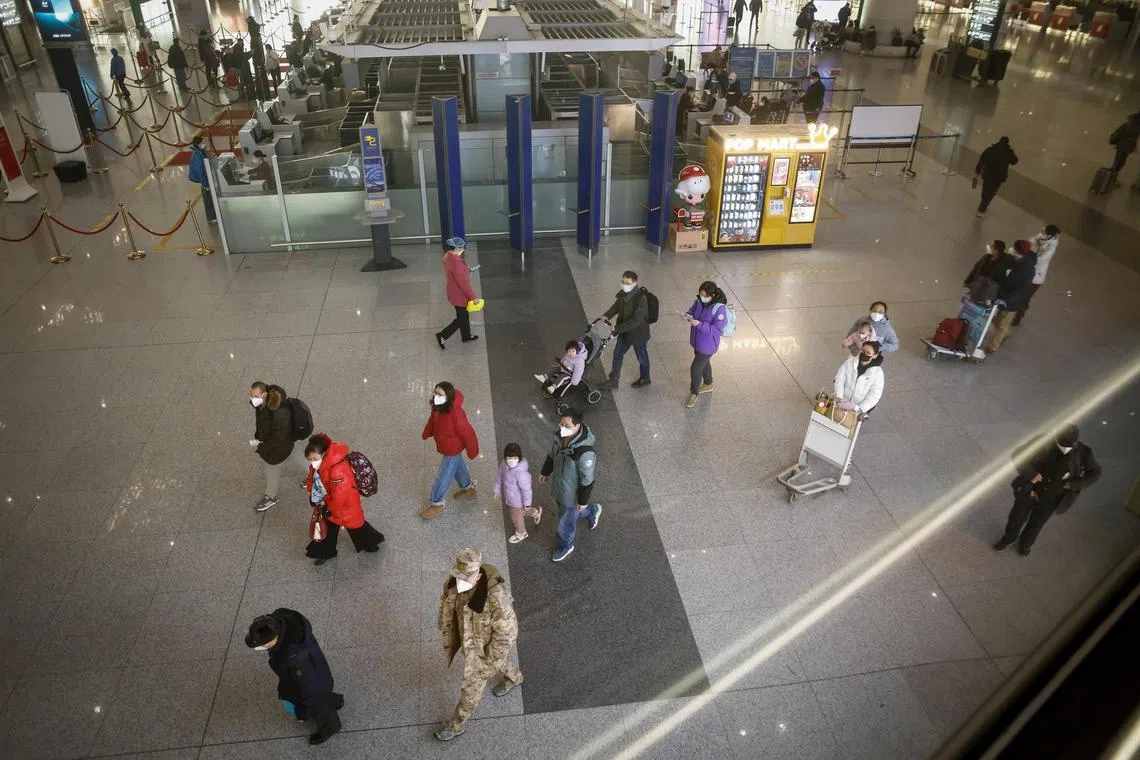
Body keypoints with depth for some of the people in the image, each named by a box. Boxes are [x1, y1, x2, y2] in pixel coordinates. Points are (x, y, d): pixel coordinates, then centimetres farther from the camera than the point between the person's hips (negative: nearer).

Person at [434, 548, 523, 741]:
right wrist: (445, 629, 6)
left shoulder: (495, 596, -45)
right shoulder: (456, 578, -26)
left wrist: (490, 659, -16)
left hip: (487, 643, -6)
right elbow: (447, 599, -3)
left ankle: (457, 724, 46)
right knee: (497, 660, 35)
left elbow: (506, 632, -30)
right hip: (468, 634, 6)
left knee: (472, 684, 18)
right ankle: (513, 677, 67)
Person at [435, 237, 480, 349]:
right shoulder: (455, 262, -33)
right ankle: (442, 335, 14)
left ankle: (466, 336, 42)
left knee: (464, 315, 25)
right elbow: (463, 283, -28)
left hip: (455, 292, 9)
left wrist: (465, 271, 23)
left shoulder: (448, 255, -4)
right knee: (461, 319, 8)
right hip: (459, 294, -9)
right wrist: (473, 297, -20)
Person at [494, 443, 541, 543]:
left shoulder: (521, 472, -41)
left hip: (517, 500, -7)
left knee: (516, 517, 21)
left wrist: (527, 503, -17)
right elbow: (500, 477, 2)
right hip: (508, 497, 7)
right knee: (520, 512, 33)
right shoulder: (504, 464, -18)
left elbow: (526, 489, -29)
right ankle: (535, 512, 56)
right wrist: (497, 489, 12)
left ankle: (521, 534, 50)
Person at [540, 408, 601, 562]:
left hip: (572, 493, -6)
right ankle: (592, 512, 60)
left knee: (566, 521, 19)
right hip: (558, 487, 7)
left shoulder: (585, 452, -40)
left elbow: (587, 479, -26)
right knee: (568, 510, 33)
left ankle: (565, 546, 50)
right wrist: (545, 472, 17)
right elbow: (553, 455, 4)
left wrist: (583, 501, -15)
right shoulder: (561, 436, -17)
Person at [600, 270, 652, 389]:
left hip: (638, 333, -7)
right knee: (617, 354, 16)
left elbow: (636, 320, -32)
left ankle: (644, 379, 41)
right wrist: (607, 315, -9)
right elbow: (617, 305, 8)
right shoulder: (623, 293, -9)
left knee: (642, 357, 16)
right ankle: (613, 380, 33)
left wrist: (618, 328, -32)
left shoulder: (641, 299, -32)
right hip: (624, 331, 7)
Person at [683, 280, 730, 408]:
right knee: (704, 363, 27)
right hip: (697, 341, 7)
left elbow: (717, 330, -29)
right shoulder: (700, 301, -9)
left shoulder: (719, 309, -29)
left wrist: (699, 324, -37)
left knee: (695, 368, 0)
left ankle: (694, 393, 23)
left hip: (707, 344, -7)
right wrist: (688, 316, -16)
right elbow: (692, 310, 8)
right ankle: (708, 384, 52)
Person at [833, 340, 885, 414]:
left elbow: (874, 396, -16)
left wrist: (859, 409, -27)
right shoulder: (850, 362, -5)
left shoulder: (877, 373, -13)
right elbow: (839, 379, -5)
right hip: (843, 403, 3)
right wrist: (839, 398, -17)